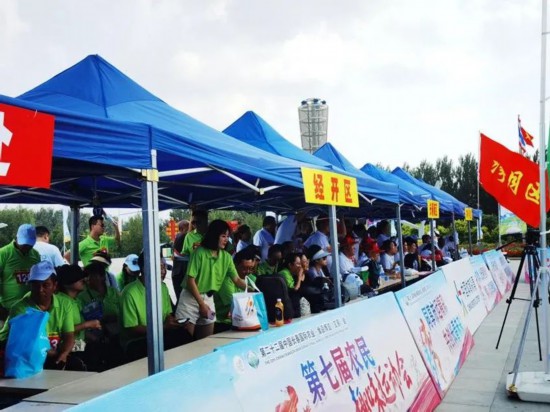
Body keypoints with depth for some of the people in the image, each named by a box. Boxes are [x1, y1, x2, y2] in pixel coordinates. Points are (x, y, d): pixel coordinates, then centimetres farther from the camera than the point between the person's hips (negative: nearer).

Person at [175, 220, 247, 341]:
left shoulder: (226, 257, 1)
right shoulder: (200, 252, -16)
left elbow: (236, 279, -1)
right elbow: (190, 280, -15)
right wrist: (201, 304, -14)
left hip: (209, 299, 5)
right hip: (190, 298, -5)